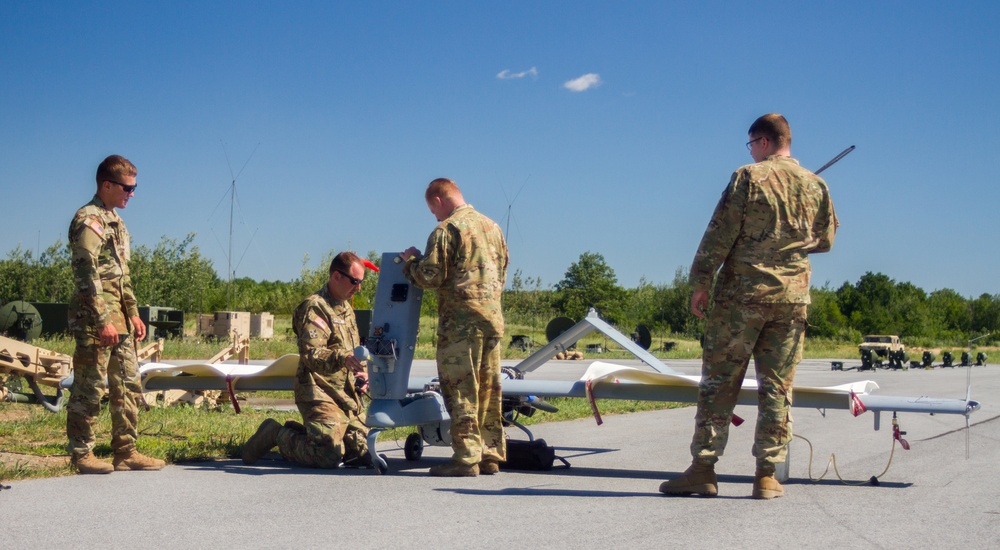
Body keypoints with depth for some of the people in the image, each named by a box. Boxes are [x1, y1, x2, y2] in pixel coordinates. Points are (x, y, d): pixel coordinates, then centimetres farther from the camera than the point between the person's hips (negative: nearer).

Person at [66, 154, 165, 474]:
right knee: (89, 388, -3)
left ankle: (126, 452, 15)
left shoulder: (116, 222, 18)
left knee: (128, 386, 10)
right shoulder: (88, 220, -11)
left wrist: (133, 314, 18)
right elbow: (86, 274, -18)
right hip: (94, 319, -9)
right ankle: (81, 454, 4)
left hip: (118, 319, 10)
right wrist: (103, 321, -22)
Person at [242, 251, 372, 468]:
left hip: (348, 396, 9)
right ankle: (277, 435, 7)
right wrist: (342, 358, -40)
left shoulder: (347, 308, 20)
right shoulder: (315, 308, -10)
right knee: (329, 457, -20)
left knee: (362, 454, 6)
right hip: (320, 393, -9)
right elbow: (311, 354, -23)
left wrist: (361, 371, 10)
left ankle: (297, 432, 25)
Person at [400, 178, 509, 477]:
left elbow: (430, 276, -11)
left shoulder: (447, 229, -7)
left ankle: (466, 457, -5)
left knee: (461, 389, -4)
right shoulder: (492, 226, 16)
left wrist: (411, 260, 6)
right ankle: (490, 454, 13)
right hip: (493, 318, 7)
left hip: (461, 321, -7)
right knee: (489, 390, 10)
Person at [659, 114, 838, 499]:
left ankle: (703, 469, 1)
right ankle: (767, 475, 7)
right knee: (777, 389, 7)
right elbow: (825, 241, 17)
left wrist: (700, 283, -2)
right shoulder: (816, 185, 8)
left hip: (742, 294, -4)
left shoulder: (748, 178, -5)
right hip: (793, 297, 4)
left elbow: (719, 235, -8)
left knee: (719, 383, 2)